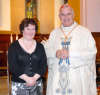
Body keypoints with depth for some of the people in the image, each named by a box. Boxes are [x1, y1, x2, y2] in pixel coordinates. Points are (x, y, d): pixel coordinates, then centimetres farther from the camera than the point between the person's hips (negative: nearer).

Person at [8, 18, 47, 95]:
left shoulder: (40, 46, 7)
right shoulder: (14, 46, -1)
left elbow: (44, 65, 1)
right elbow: (13, 67, -9)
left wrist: (35, 78, -14)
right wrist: (27, 78, -17)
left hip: (37, 84, 2)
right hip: (19, 85, -2)